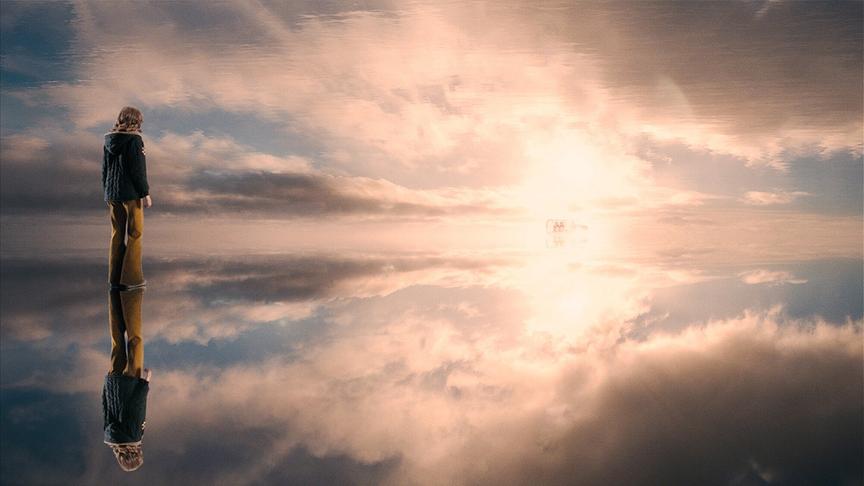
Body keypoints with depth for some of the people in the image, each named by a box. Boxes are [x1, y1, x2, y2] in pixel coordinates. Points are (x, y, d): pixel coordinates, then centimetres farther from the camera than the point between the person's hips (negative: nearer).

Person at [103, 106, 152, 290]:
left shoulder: (109, 140, 9)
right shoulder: (134, 139, -12)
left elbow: (104, 169, 14)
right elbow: (137, 170, -16)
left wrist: (106, 192, 22)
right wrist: (145, 193, -10)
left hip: (112, 194, 7)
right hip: (130, 194, -7)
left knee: (117, 234, 12)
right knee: (135, 233, 2)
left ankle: (114, 278, 15)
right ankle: (131, 277, 1)